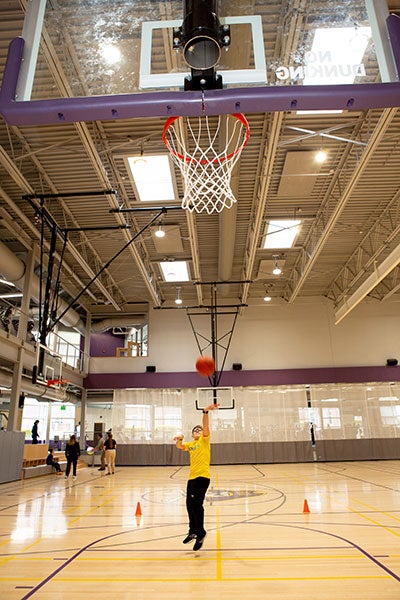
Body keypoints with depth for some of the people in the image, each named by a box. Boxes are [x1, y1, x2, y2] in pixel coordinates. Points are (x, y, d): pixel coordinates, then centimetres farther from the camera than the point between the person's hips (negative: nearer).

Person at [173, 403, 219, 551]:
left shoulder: (204, 440, -1)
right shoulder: (190, 444, 15)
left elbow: (205, 425, -17)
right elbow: (179, 446, 6)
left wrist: (205, 412, -33)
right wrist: (179, 440, -17)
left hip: (202, 476, -7)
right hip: (192, 477, 7)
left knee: (196, 503, -14)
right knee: (190, 504, 14)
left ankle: (200, 533, 4)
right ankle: (193, 532, 34)